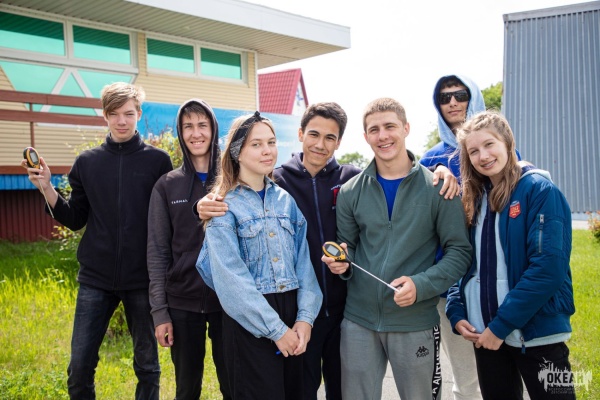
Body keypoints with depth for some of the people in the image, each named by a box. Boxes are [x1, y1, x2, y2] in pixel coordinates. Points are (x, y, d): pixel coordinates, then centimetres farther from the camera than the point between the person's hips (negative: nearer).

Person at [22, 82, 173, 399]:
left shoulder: (158, 161, -2)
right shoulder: (87, 162, 5)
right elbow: (75, 220, 7)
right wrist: (47, 189, -7)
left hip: (143, 278, -2)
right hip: (95, 279, 2)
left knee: (147, 364, 11)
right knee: (79, 367, 6)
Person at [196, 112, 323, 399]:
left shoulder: (287, 199, 8)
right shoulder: (224, 206, -6)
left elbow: (303, 261, 3)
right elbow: (231, 278, -13)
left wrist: (305, 317, -8)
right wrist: (276, 329, -15)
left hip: (292, 315, 5)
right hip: (250, 322, -5)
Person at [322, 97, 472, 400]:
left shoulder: (436, 188, -4)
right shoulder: (351, 192, 3)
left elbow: (460, 251, -4)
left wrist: (421, 285, -19)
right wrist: (341, 262, -12)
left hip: (416, 322, -2)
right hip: (358, 322, 2)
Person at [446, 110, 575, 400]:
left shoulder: (539, 190, -10)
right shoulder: (474, 198, 8)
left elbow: (548, 267, -18)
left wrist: (501, 325, -17)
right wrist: (456, 312, -2)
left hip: (536, 334, -5)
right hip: (485, 332, 6)